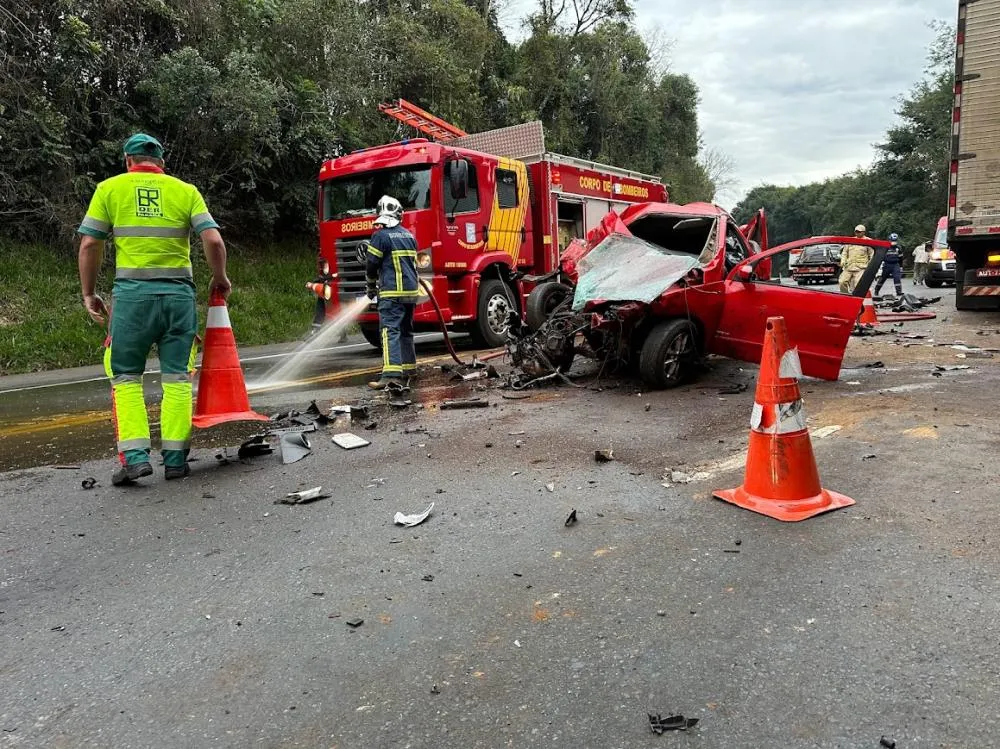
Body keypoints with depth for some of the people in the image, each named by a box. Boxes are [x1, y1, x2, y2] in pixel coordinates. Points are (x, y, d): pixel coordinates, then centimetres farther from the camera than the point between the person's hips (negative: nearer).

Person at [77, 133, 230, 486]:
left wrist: (89, 294, 13)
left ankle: (134, 456, 0)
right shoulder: (185, 190, 9)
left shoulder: (110, 188, 8)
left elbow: (89, 245, 3)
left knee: (126, 376, 10)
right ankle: (175, 458, 8)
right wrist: (220, 279, 13)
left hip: (132, 292, -1)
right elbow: (214, 241, -2)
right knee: (176, 377, 7)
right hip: (178, 292, 1)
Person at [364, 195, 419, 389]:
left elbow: (372, 265, -4)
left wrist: (371, 287, 12)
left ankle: (392, 374, -23)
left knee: (390, 331, -13)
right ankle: (409, 369, 24)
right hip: (411, 292, 7)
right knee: (406, 331, 17)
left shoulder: (381, 236, -8)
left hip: (392, 293, -7)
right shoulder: (409, 235, 14)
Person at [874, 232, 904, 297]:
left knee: (897, 278, -11)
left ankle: (899, 292, -11)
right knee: (883, 278, 7)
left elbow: (900, 258, 16)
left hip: (895, 265, 2)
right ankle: (876, 290, 23)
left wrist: (901, 266, 16)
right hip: (887, 265, -2)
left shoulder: (899, 248, 8)